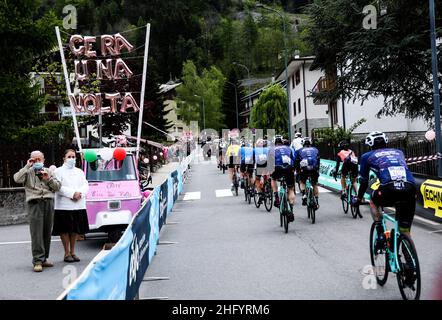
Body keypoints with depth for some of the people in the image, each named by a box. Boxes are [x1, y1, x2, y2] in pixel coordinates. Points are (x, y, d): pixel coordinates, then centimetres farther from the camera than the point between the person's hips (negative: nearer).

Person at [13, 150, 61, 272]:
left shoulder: (48, 172, 20)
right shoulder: (28, 172, 10)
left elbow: (57, 186, 14)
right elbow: (17, 179, -10)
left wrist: (48, 179, -3)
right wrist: (27, 166, -8)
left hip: (48, 202, 4)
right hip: (35, 203, -4)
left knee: (47, 232, 5)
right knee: (36, 233, -11)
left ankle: (44, 258, 15)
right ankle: (38, 261, -13)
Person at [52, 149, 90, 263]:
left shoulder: (80, 172, 18)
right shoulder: (58, 171, 2)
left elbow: (85, 185, 8)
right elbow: (58, 187, -10)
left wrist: (79, 193, -13)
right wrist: (72, 193, -18)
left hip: (78, 205, 4)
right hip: (63, 205, -4)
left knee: (75, 229, 8)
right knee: (64, 230, -1)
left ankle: (72, 252, 18)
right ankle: (67, 253, 7)